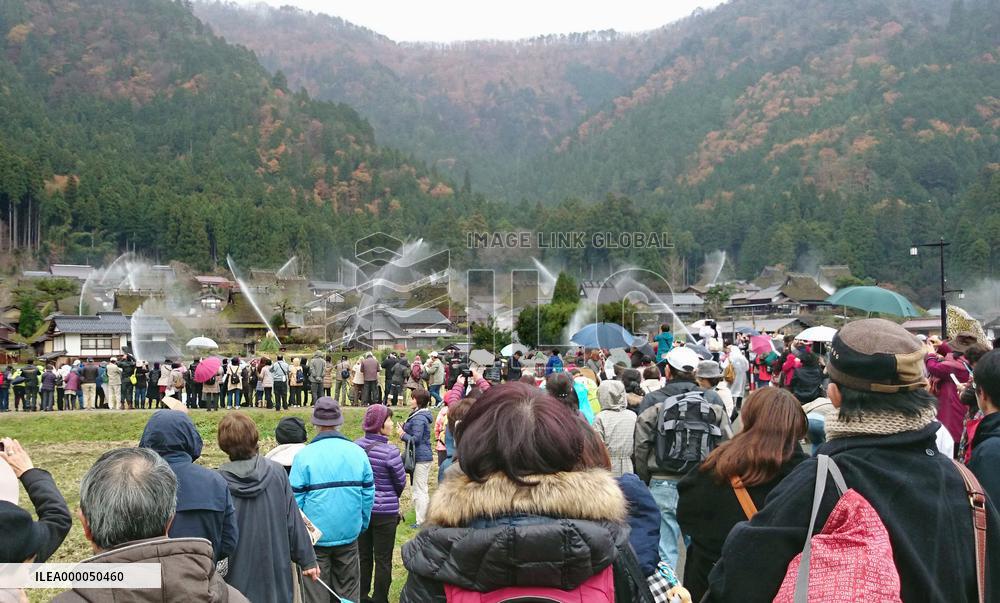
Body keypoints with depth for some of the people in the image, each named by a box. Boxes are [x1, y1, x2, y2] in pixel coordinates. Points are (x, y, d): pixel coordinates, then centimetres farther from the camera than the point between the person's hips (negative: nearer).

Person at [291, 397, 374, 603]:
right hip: (349, 534, 3)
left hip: (316, 537, -3)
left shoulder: (304, 455, -12)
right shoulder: (358, 452, -2)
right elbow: (368, 494, 2)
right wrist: (362, 525, 15)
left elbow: (295, 499, -10)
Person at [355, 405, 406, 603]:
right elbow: (401, 482, -8)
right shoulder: (390, 451, -21)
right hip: (385, 512, -5)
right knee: (383, 560, 8)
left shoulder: (355, 446, -5)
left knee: (363, 556, 18)